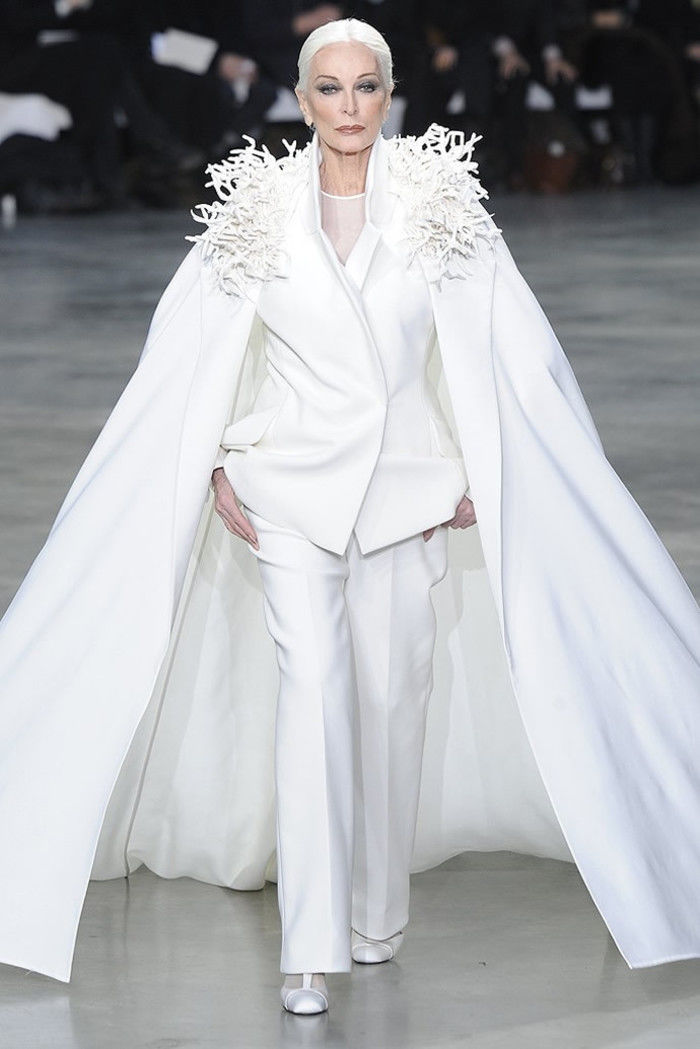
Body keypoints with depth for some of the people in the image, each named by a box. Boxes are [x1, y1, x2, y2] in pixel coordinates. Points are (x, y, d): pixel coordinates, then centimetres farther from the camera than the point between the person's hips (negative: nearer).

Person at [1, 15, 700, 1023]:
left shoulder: (440, 206, -2)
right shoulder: (257, 210, -1)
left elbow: (508, 351, 2)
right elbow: (195, 350, 6)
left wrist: (484, 475, -1)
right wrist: (214, 467, 1)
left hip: (406, 487, 1)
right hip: (290, 487, -1)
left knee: (391, 693, 6)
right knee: (311, 684, -13)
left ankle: (378, 908, 25)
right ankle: (311, 948, -12)